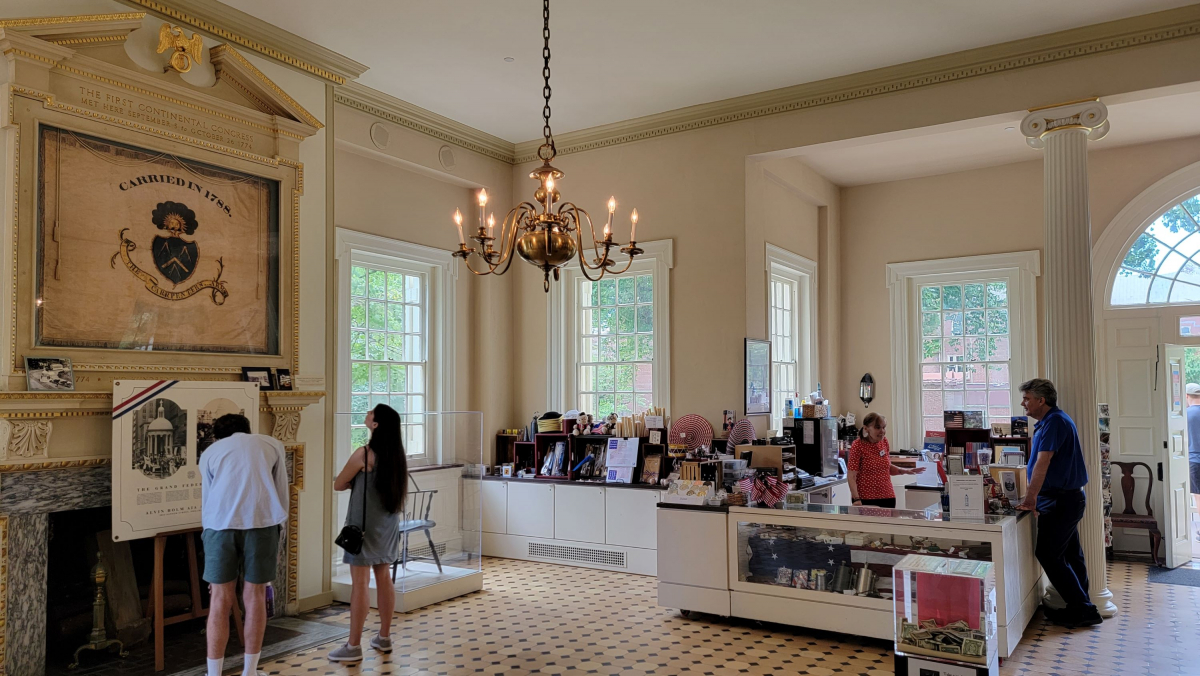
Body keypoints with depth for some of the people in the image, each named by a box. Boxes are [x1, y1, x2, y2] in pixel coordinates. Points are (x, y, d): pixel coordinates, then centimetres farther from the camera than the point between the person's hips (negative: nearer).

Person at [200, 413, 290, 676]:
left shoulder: (210, 451, 25)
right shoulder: (272, 444, 24)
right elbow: (281, 493, 21)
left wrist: (209, 535, 31)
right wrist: (277, 535, 29)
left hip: (221, 523, 0)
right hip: (261, 521, 0)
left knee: (221, 600, 10)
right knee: (254, 596, 12)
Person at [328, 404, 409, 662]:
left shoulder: (364, 453, -15)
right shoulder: (397, 454, 4)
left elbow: (338, 485, -5)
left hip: (364, 525, -7)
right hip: (387, 524, 7)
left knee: (360, 583, -3)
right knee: (384, 579, 12)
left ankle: (353, 646, 2)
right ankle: (384, 638, 21)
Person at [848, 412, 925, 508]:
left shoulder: (884, 441, 6)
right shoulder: (858, 445, -11)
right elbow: (852, 476, -13)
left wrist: (905, 471, 6)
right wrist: (856, 499, -22)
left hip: (888, 497, 6)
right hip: (866, 499, -6)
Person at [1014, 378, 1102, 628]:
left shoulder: (1055, 422, -18)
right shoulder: (1050, 421, 15)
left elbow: (1043, 462, -25)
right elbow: (1040, 464, 19)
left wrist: (1031, 497, -24)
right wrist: (1034, 497, 19)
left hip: (1060, 501, -10)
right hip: (1068, 498, 10)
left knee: (1048, 554, -6)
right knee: (1070, 554, 14)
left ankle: (1082, 610, 0)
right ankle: (1081, 608, 23)